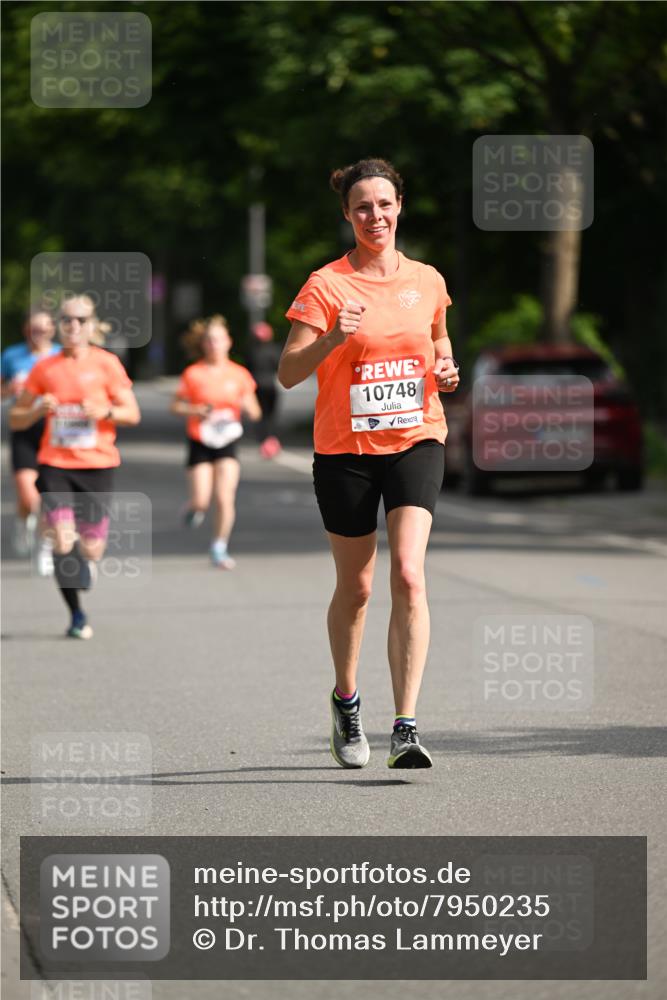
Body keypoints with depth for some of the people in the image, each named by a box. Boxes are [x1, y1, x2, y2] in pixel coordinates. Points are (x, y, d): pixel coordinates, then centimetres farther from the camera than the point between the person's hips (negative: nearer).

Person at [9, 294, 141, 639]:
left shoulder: (106, 364, 1)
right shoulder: (45, 368, 5)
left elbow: (132, 414, 1)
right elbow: (15, 418, 11)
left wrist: (105, 411, -18)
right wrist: (37, 410, -10)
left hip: (97, 466, 0)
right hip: (55, 465, 1)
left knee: (91, 548, -1)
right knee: (63, 540, -15)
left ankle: (88, 560, 36)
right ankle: (76, 616, -4)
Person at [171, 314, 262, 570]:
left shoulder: (239, 374, 2)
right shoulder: (193, 374, -4)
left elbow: (255, 413, 7)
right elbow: (176, 405, 1)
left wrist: (246, 405, -16)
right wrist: (195, 411, -18)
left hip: (227, 443, 1)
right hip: (199, 443, -1)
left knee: (225, 499, -10)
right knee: (201, 501, -7)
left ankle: (219, 549, 4)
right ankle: (194, 509, 31)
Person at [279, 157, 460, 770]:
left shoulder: (427, 281, 5)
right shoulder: (326, 285, -6)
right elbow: (288, 373, -10)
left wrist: (446, 369, 2)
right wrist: (333, 338, -27)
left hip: (416, 440, 1)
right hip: (345, 449, -1)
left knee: (409, 575, -17)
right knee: (354, 587, 9)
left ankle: (406, 727, -19)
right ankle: (346, 701, 35)